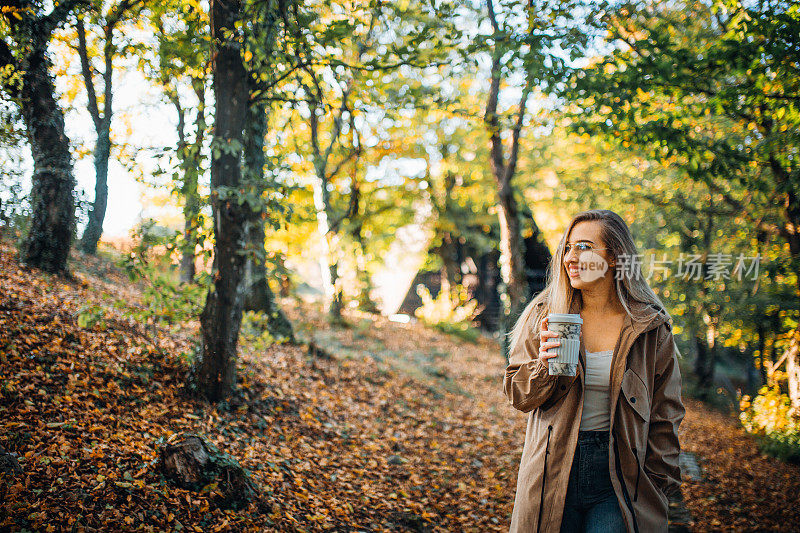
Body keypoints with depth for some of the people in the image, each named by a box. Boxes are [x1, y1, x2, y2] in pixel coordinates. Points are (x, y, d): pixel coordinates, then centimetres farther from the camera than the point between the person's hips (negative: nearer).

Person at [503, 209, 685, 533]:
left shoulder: (650, 327, -2)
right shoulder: (544, 315, 1)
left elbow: (665, 415, 3)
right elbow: (516, 394, 4)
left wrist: (659, 487, 0)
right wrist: (544, 366, -16)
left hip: (619, 477, -1)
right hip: (553, 475, 1)